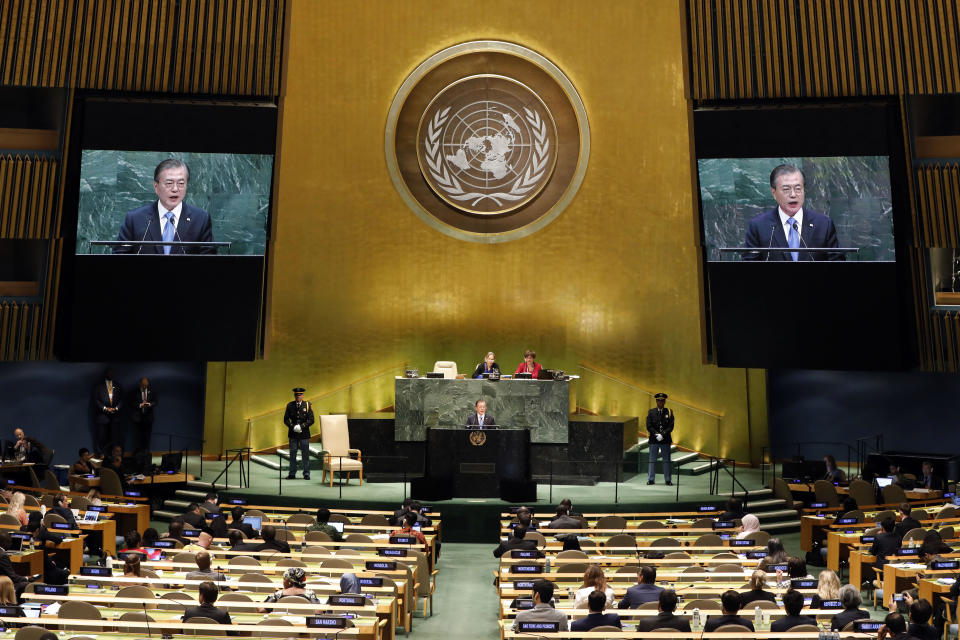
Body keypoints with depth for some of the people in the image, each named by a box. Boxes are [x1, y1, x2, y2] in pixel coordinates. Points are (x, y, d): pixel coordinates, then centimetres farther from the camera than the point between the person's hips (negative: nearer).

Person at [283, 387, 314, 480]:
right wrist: (293, 427, -11)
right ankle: (292, 473, 11)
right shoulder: (290, 405, 6)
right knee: (292, 454, 3)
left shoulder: (307, 405, 2)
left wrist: (301, 426, -13)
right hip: (293, 434, 1)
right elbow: (286, 419, 5)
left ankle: (306, 474, 8)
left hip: (304, 434, -1)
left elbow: (311, 420, -1)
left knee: (305, 454, 1)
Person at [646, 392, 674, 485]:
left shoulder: (669, 412, 4)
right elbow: (649, 426, -2)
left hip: (665, 440, 0)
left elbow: (671, 426, -3)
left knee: (666, 460, 4)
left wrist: (662, 434, -14)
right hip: (654, 440, 0)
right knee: (652, 460, 3)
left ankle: (667, 480, 10)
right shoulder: (651, 412, 4)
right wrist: (657, 434, -13)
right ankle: (650, 479, 9)